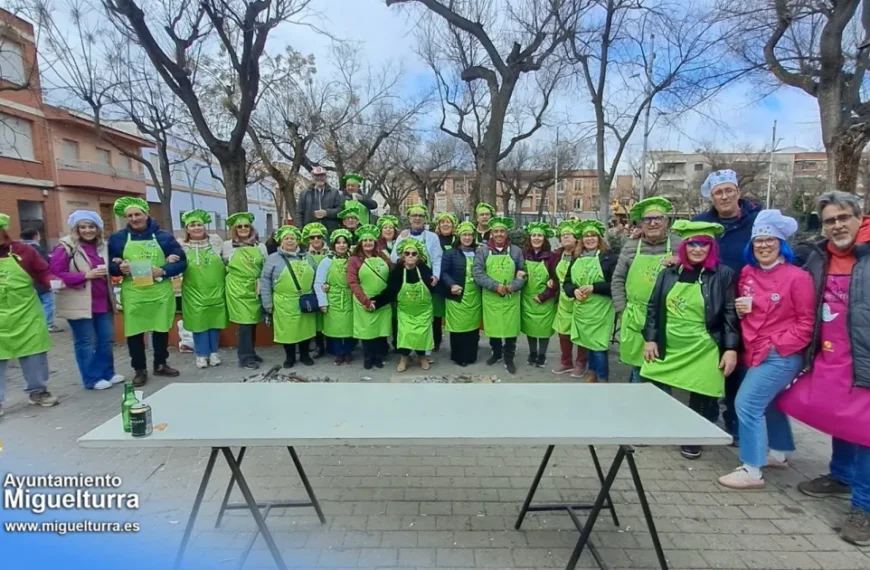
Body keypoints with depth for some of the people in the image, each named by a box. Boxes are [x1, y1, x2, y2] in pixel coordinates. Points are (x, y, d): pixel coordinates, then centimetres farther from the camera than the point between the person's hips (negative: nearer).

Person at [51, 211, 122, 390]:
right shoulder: (66, 247, -10)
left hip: (103, 301, 7)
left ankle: (107, 373, 27)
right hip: (80, 304, -6)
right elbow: (55, 274, -15)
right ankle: (92, 379, 15)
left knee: (106, 339, 13)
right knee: (85, 342, 4)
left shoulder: (102, 245, 10)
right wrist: (86, 275, -21)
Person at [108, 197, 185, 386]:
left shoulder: (163, 236, 3)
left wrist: (163, 270, -14)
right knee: (134, 332, 3)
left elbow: (182, 262, 2)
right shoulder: (117, 238, 5)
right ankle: (139, 370, 18)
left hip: (161, 293, 0)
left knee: (161, 329, 11)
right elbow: (110, 266, 8)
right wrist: (119, 268, -15)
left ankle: (161, 365, 28)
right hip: (133, 294, 0)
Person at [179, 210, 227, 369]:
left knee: (215, 321, 7)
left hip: (216, 291, 1)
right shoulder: (182, 246, 1)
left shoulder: (216, 241, 3)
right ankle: (201, 354, 16)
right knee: (199, 322, 3)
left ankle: (213, 352, 21)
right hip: (195, 293, -1)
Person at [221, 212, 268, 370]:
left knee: (253, 322, 9)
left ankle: (250, 353, 22)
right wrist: (233, 273, 6)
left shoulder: (260, 246, 6)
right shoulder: (227, 245, 1)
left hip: (255, 289, 3)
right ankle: (245, 357, 1)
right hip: (238, 290, -3)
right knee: (245, 322, -7)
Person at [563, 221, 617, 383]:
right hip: (581, 309, 5)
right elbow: (566, 283, 12)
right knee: (588, 341, 15)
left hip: (600, 310, -5)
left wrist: (593, 288, -20)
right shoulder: (576, 259, 11)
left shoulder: (609, 257, -7)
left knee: (598, 344, -3)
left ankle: (603, 378, 13)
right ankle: (592, 371, 32)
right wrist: (574, 290, -9)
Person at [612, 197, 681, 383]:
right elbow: (617, 280, 6)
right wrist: (622, 310, 3)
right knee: (637, 367, 14)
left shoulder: (678, 246, -2)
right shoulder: (630, 247, 3)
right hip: (635, 320, 2)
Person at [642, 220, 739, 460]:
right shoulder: (669, 273, 4)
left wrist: (731, 349, -10)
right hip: (668, 347, 3)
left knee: (700, 397, 7)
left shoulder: (723, 275, -5)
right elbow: (654, 308, 6)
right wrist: (650, 339, 2)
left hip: (703, 350, -2)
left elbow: (731, 315, -6)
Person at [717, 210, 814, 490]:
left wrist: (778, 345, -16)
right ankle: (778, 453, 42)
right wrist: (740, 308, -3)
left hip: (781, 356, -8)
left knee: (747, 404, -12)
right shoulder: (747, 273, 6)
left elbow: (806, 322, -11)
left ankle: (752, 471, -1)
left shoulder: (797, 277, -13)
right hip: (756, 352, 8)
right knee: (767, 402, 21)